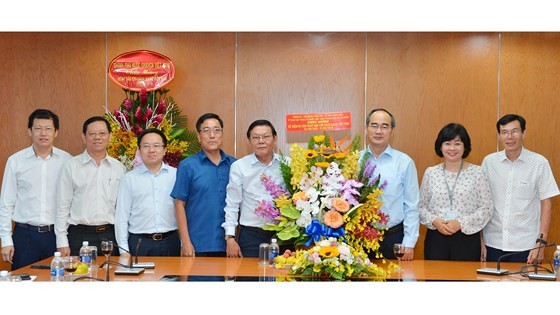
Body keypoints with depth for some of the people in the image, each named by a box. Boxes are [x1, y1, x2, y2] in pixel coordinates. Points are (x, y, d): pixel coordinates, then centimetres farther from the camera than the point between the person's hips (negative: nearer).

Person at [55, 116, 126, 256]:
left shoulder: (119, 168, 7)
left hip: (110, 235, 2)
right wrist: (62, 242, -3)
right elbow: (62, 206, 1)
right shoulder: (71, 166, 1)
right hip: (79, 235, -2)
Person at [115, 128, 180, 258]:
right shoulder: (129, 178, 4)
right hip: (139, 243, -1)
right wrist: (124, 250, -2)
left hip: (170, 242, 1)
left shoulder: (176, 175, 5)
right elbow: (121, 215, 3)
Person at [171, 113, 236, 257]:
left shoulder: (233, 164, 6)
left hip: (228, 245, 3)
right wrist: (186, 242, -7)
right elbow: (179, 204, -2)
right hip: (198, 246, -2)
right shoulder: (187, 166, -1)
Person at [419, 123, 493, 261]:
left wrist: (461, 223, -14)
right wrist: (434, 221, -10)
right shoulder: (430, 172, 6)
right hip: (436, 238, 2)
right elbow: (421, 206, 9)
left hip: (467, 238, -1)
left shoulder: (477, 172, 0)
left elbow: (486, 209, -3)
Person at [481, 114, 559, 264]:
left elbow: (546, 203, -1)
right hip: (493, 244, 2)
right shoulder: (489, 161, 0)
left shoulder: (539, 163, -5)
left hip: (525, 246, -2)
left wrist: (541, 242, -6)